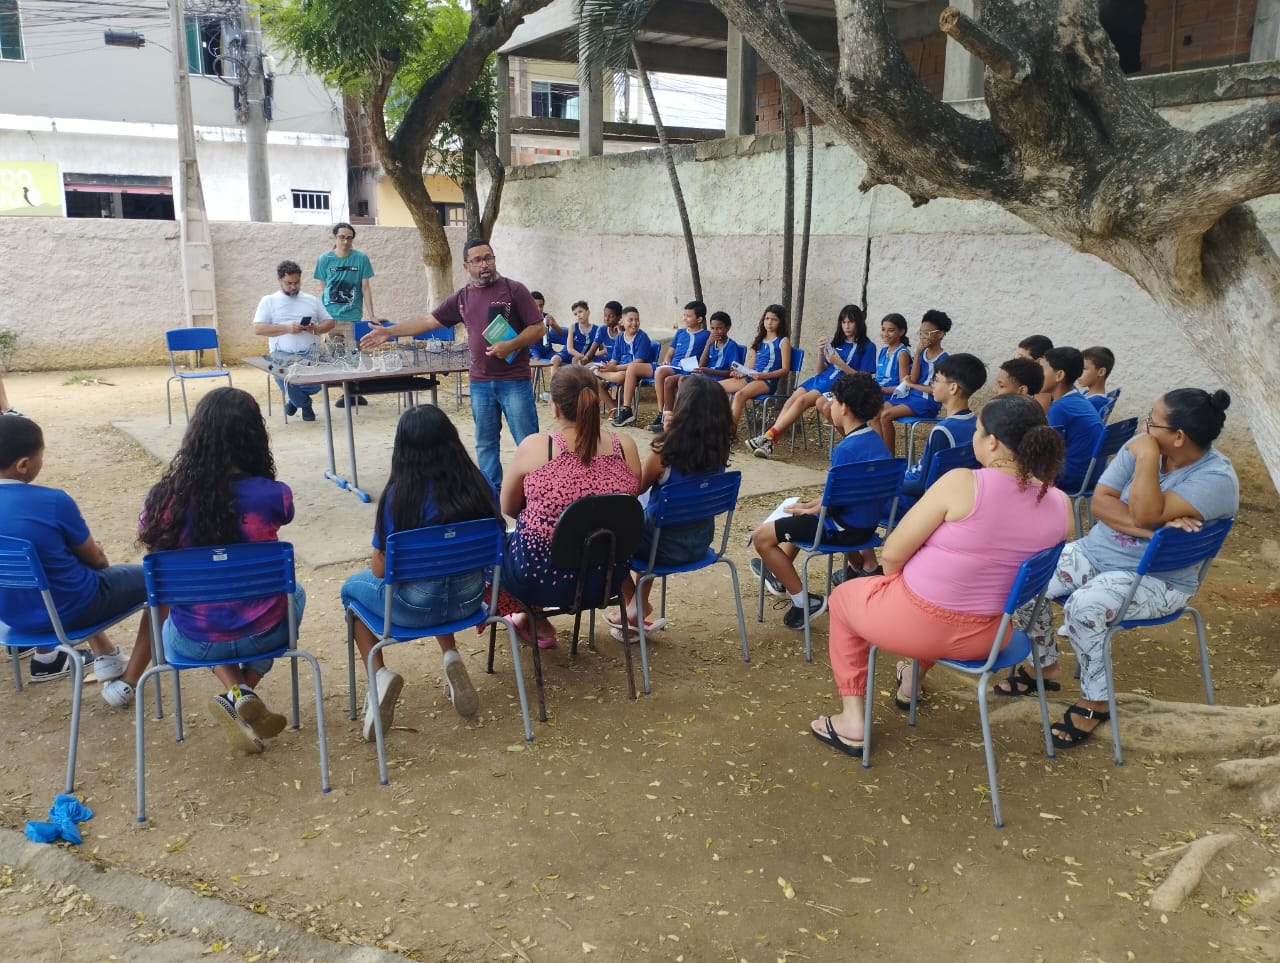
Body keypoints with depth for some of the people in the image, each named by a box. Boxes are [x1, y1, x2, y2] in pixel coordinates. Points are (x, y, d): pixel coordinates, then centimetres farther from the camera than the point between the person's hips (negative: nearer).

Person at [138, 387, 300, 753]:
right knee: (293, 593, 35)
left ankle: (237, 693, 11)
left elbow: (154, 550, 5)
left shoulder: (167, 496, -15)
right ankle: (245, 692, 13)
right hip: (262, 634, -1)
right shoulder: (271, 495, -18)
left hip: (194, 643, 2)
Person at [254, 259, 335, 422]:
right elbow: (258, 329, 0)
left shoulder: (312, 300, 21)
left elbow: (329, 322, 20)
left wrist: (318, 328, -5)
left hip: (312, 354, 2)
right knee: (286, 378, -33)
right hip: (284, 355, -2)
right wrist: (286, 328, -13)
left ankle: (295, 398, 11)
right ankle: (305, 404, 5)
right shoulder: (268, 301, 11)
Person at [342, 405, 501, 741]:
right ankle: (451, 658, 16)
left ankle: (380, 675, 6)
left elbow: (380, 570, -12)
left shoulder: (397, 496, -20)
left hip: (416, 608, -3)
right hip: (469, 599, 4)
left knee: (352, 587, 27)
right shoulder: (481, 486, -10)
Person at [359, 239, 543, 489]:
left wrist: (511, 345, -20)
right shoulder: (462, 297, 9)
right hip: (480, 383, 5)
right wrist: (389, 331, 10)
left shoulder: (513, 289, -4)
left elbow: (538, 328, -5)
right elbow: (428, 321, 13)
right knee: (485, 444, 10)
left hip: (515, 381, -5)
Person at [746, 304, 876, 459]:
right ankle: (769, 443, -28)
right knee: (791, 400, -18)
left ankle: (769, 437, -30)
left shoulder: (866, 347, 2)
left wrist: (839, 363, -14)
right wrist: (821, 352, 1)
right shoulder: (836, 342, 19)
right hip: (821, 379, 6)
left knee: (802, 401, -27)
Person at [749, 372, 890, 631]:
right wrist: (809, 504, 11)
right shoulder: (876, 440, 4)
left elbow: (833, 501, -22)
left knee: (761, 536, -6)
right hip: (867, 522, 10)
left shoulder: (845, 449, -25)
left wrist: (808, 510, -3)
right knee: (794, 509, 33)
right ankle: (781, 576, 46)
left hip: (845, 529, -10)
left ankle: (804, 601, -2)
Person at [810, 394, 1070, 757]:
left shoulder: (962, 483, -24)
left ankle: (851, 721, 24)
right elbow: (1006, 563, 7)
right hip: (985, 636, 6)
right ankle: (911, 682, 58)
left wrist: (897, 586, 6)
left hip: (916, 621, -5)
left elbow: (893, 554, -17)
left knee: (844, 597, 27)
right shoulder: (1060, 504, -8)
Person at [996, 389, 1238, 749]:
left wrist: (1147, 458, -27)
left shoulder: (1216, 478, -20)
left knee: (1084, 608, -33)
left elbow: (1145, 516, -31)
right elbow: (1100, 503, -8)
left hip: (1156, 579, -6)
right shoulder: (1142, 446, -3)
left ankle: (1094, 701, -9)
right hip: (1095, 552, 7)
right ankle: (1046, 667, 11)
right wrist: (1153, 528, -22)